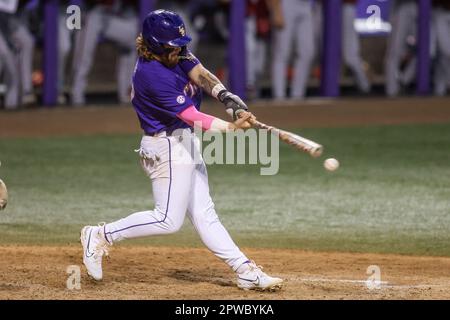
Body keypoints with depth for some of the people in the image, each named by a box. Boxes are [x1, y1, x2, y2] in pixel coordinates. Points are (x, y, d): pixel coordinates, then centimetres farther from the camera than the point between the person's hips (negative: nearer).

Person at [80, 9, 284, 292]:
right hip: (168, 147, -10)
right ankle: (101, 236, 5)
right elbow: (190, 116, -28)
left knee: (203, 214, 9)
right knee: (169, 220, -5)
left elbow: (200, 74, -4)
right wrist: (230, 126, -36)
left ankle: (245, 270, 8)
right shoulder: (153, 75, -26)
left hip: (186, 142, 10)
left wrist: (226, 96, -23)